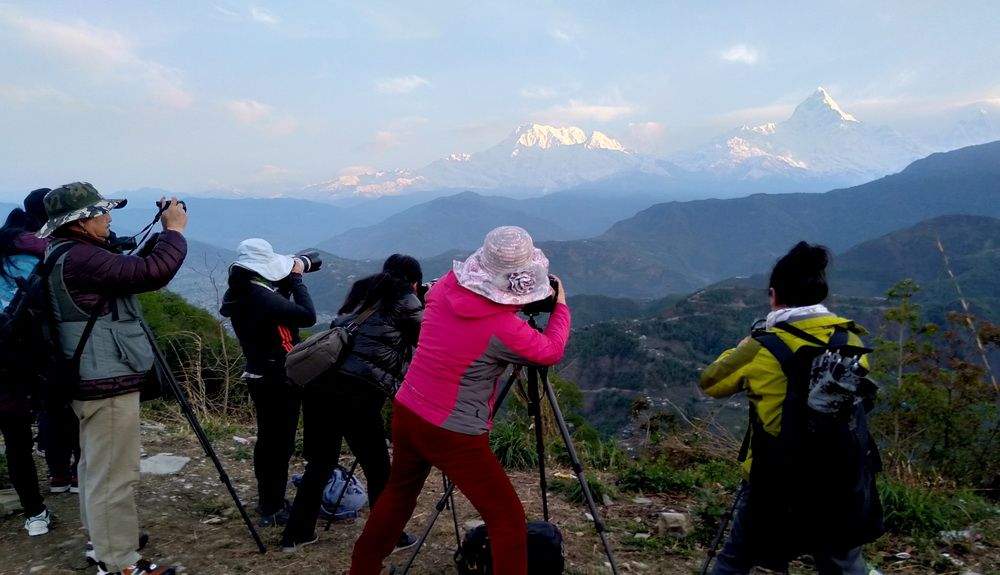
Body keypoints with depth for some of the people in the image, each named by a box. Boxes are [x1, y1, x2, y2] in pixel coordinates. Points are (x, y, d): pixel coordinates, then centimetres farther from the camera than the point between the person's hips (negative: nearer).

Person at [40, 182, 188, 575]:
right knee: (113, 475, -3)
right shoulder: (80, 258, -22)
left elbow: (133, 271, 19)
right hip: (108, 383, -11)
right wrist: (175, 230, -16)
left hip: (94, 379, 11)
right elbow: (152, 273, -28)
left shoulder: (68, 255, 12)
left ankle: (102, 542, 37)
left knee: (96, 467, 22)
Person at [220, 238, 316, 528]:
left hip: (261, 376, 9)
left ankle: (268, 500, 32)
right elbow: (308, 316, -22)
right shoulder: (262, 298, -24)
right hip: (278, 380, -9)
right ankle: (273, 509, 9)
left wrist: (286, 283, 4)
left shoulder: (240, 295, 3)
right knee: (280, 443, 0)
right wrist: (296, 279, -13)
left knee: (268, 440, 19)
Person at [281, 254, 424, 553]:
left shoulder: (362, 290, 22)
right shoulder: (405, 301, 5)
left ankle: (297, 533, 28)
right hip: (357, 390, -7)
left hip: (319, 381, 7)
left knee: (321, 460, 20)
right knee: (377, 469, 8)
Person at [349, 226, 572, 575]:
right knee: (508, 520, 6)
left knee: (399, 492, 30)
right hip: (453, 437, -7)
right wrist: (560, 305, 11)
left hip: (406, 413, 7)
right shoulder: (503, 328, -22)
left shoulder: (445, 287, -6)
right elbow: (551, 352, -4)